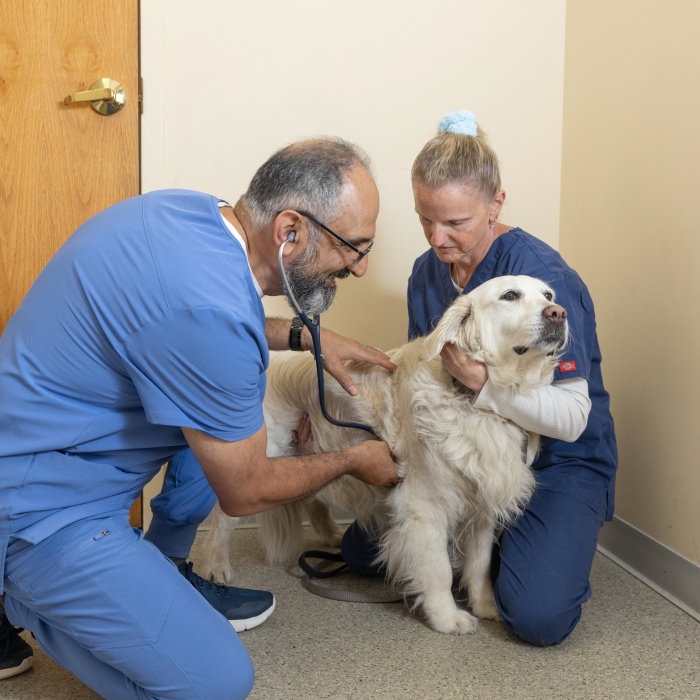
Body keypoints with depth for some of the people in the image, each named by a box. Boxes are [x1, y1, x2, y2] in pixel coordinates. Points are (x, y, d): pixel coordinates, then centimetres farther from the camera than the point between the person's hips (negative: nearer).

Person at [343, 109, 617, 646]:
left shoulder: (542, 276, -23)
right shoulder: (428, 271, -1)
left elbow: (572, 418, -26)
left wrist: (482, 381, -39)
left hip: (558, 462, -6)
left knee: (539, 616, -24)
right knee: (362, 549, 2)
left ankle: (554, 549, 10)